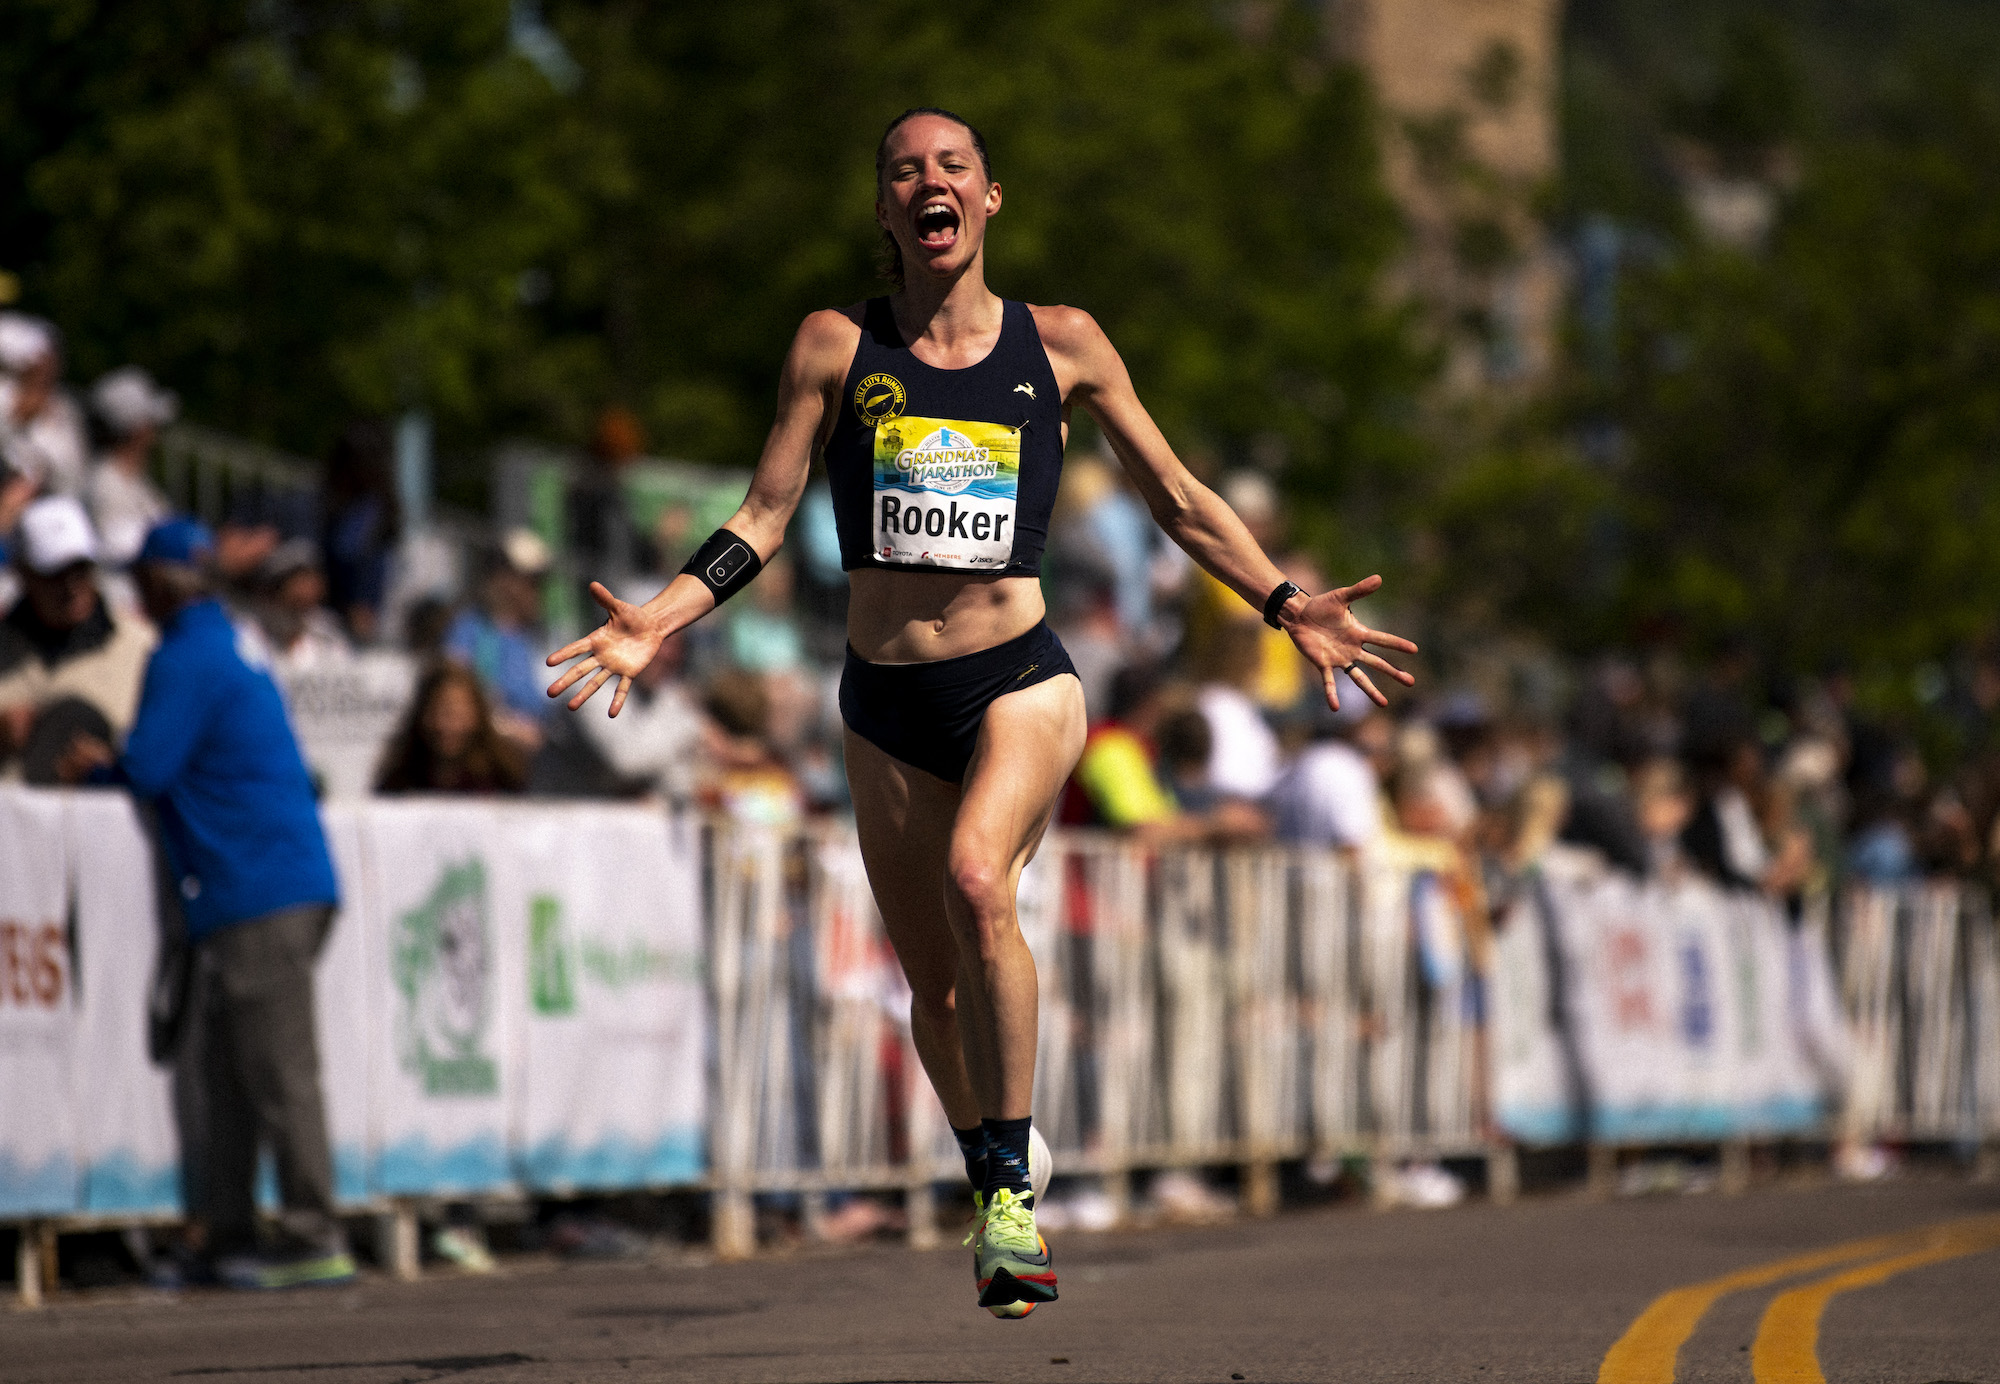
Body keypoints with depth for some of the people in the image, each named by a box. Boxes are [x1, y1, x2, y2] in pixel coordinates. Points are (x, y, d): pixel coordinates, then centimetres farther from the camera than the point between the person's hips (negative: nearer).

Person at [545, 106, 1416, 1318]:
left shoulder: (1060, 345, 4)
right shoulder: (837, 346, 4)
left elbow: (1179, 500, 12)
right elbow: (766, 516, 5)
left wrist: (1286, 606, 3)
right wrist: (660, 619, -8)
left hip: (1020, 681, -2)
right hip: (887, 703, 2)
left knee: (976, 876, -31)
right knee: (935, 985, 6)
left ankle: (1015, 1176, -22)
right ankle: (997, 1196, 30)